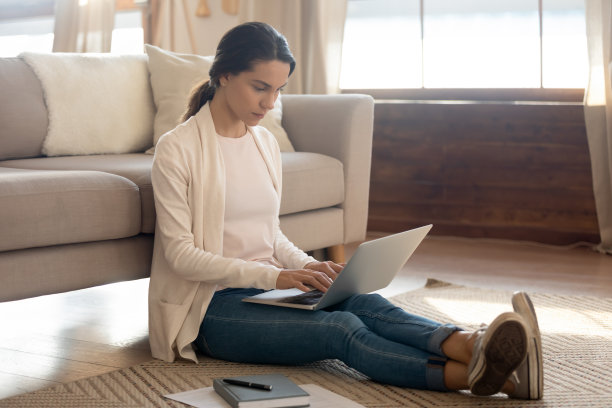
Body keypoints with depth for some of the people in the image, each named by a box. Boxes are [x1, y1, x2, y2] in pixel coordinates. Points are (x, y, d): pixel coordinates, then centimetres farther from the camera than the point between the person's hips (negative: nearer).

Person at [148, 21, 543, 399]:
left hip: (269, 286, 6)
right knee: (341, 329, -31)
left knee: (363, 303, -27)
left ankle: (471, 345, -52)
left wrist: (307, 264, -4)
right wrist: (274, 276, -24)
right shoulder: (177, 149, -9)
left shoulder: (266, 143, 12)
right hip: (214, 305, -6)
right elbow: (181, 254, -14)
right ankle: (473, 374, -50)